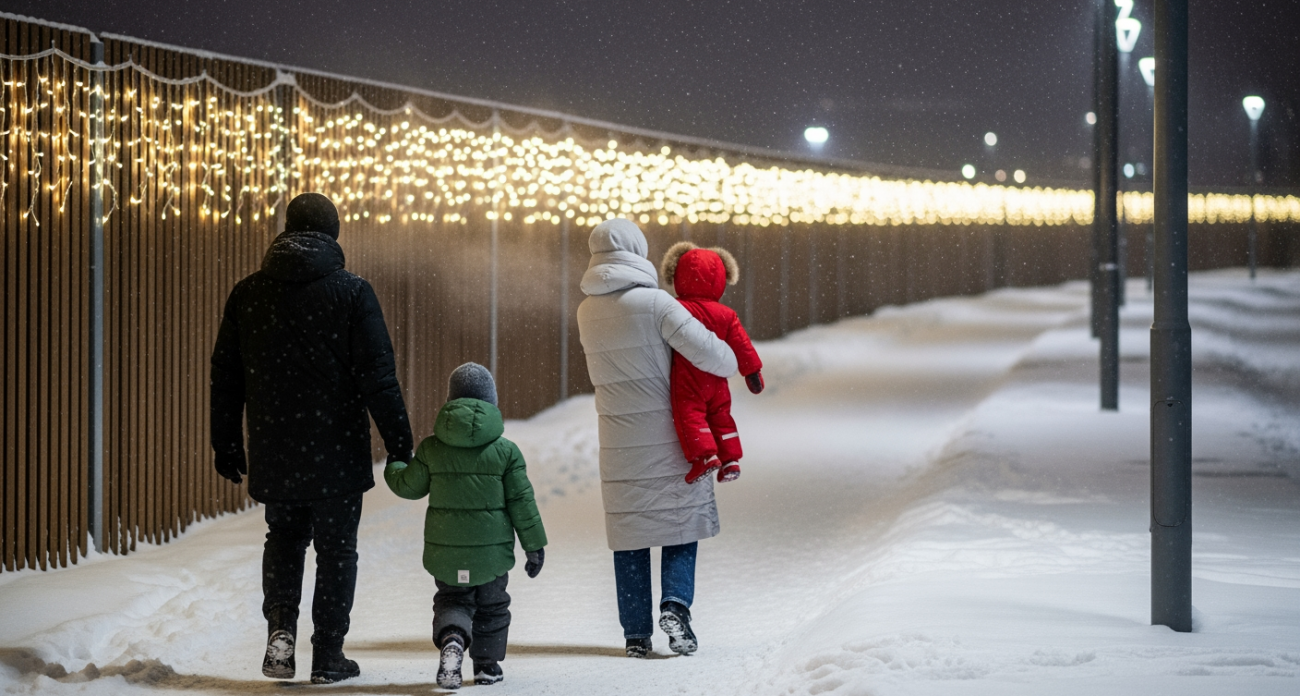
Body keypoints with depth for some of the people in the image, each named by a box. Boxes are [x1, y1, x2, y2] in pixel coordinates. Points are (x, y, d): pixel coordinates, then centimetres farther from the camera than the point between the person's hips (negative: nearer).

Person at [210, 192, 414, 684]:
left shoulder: (247, 294, 3)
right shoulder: (351, 293, -8)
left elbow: (225, 379, 8)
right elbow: (378, 377, -10)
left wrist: (226, 445, 17)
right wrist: (399, 443, -5)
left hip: (273, 455, 3)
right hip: (336, 453, -3)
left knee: (284, 538, 20)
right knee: (336, 548, 9)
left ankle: (280, 625, 0)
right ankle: (328, 656, 10)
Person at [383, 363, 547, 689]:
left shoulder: (431, 449, -5)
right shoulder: (505, 450, -6)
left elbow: (409, 487, 6)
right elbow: (521, 501, -4)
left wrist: (393, 468, 29)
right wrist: (534, 544, 5)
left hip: (445, 552, 1)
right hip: (491, 550, -1)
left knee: (451, 599, 15)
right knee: (492, 605, 18)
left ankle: (451, 638, -14)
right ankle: (487, 664, 23)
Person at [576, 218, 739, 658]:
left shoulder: (587, 312, 4)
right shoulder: (654, 304, -14)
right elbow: (705, 351, -20)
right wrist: (729, 362, 2)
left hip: (618, 443, 4)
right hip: (668, 437, -4)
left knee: (628, 533, 9)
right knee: (681, 521, 9)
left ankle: (636, 633, 9)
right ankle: (676, 602, -12)